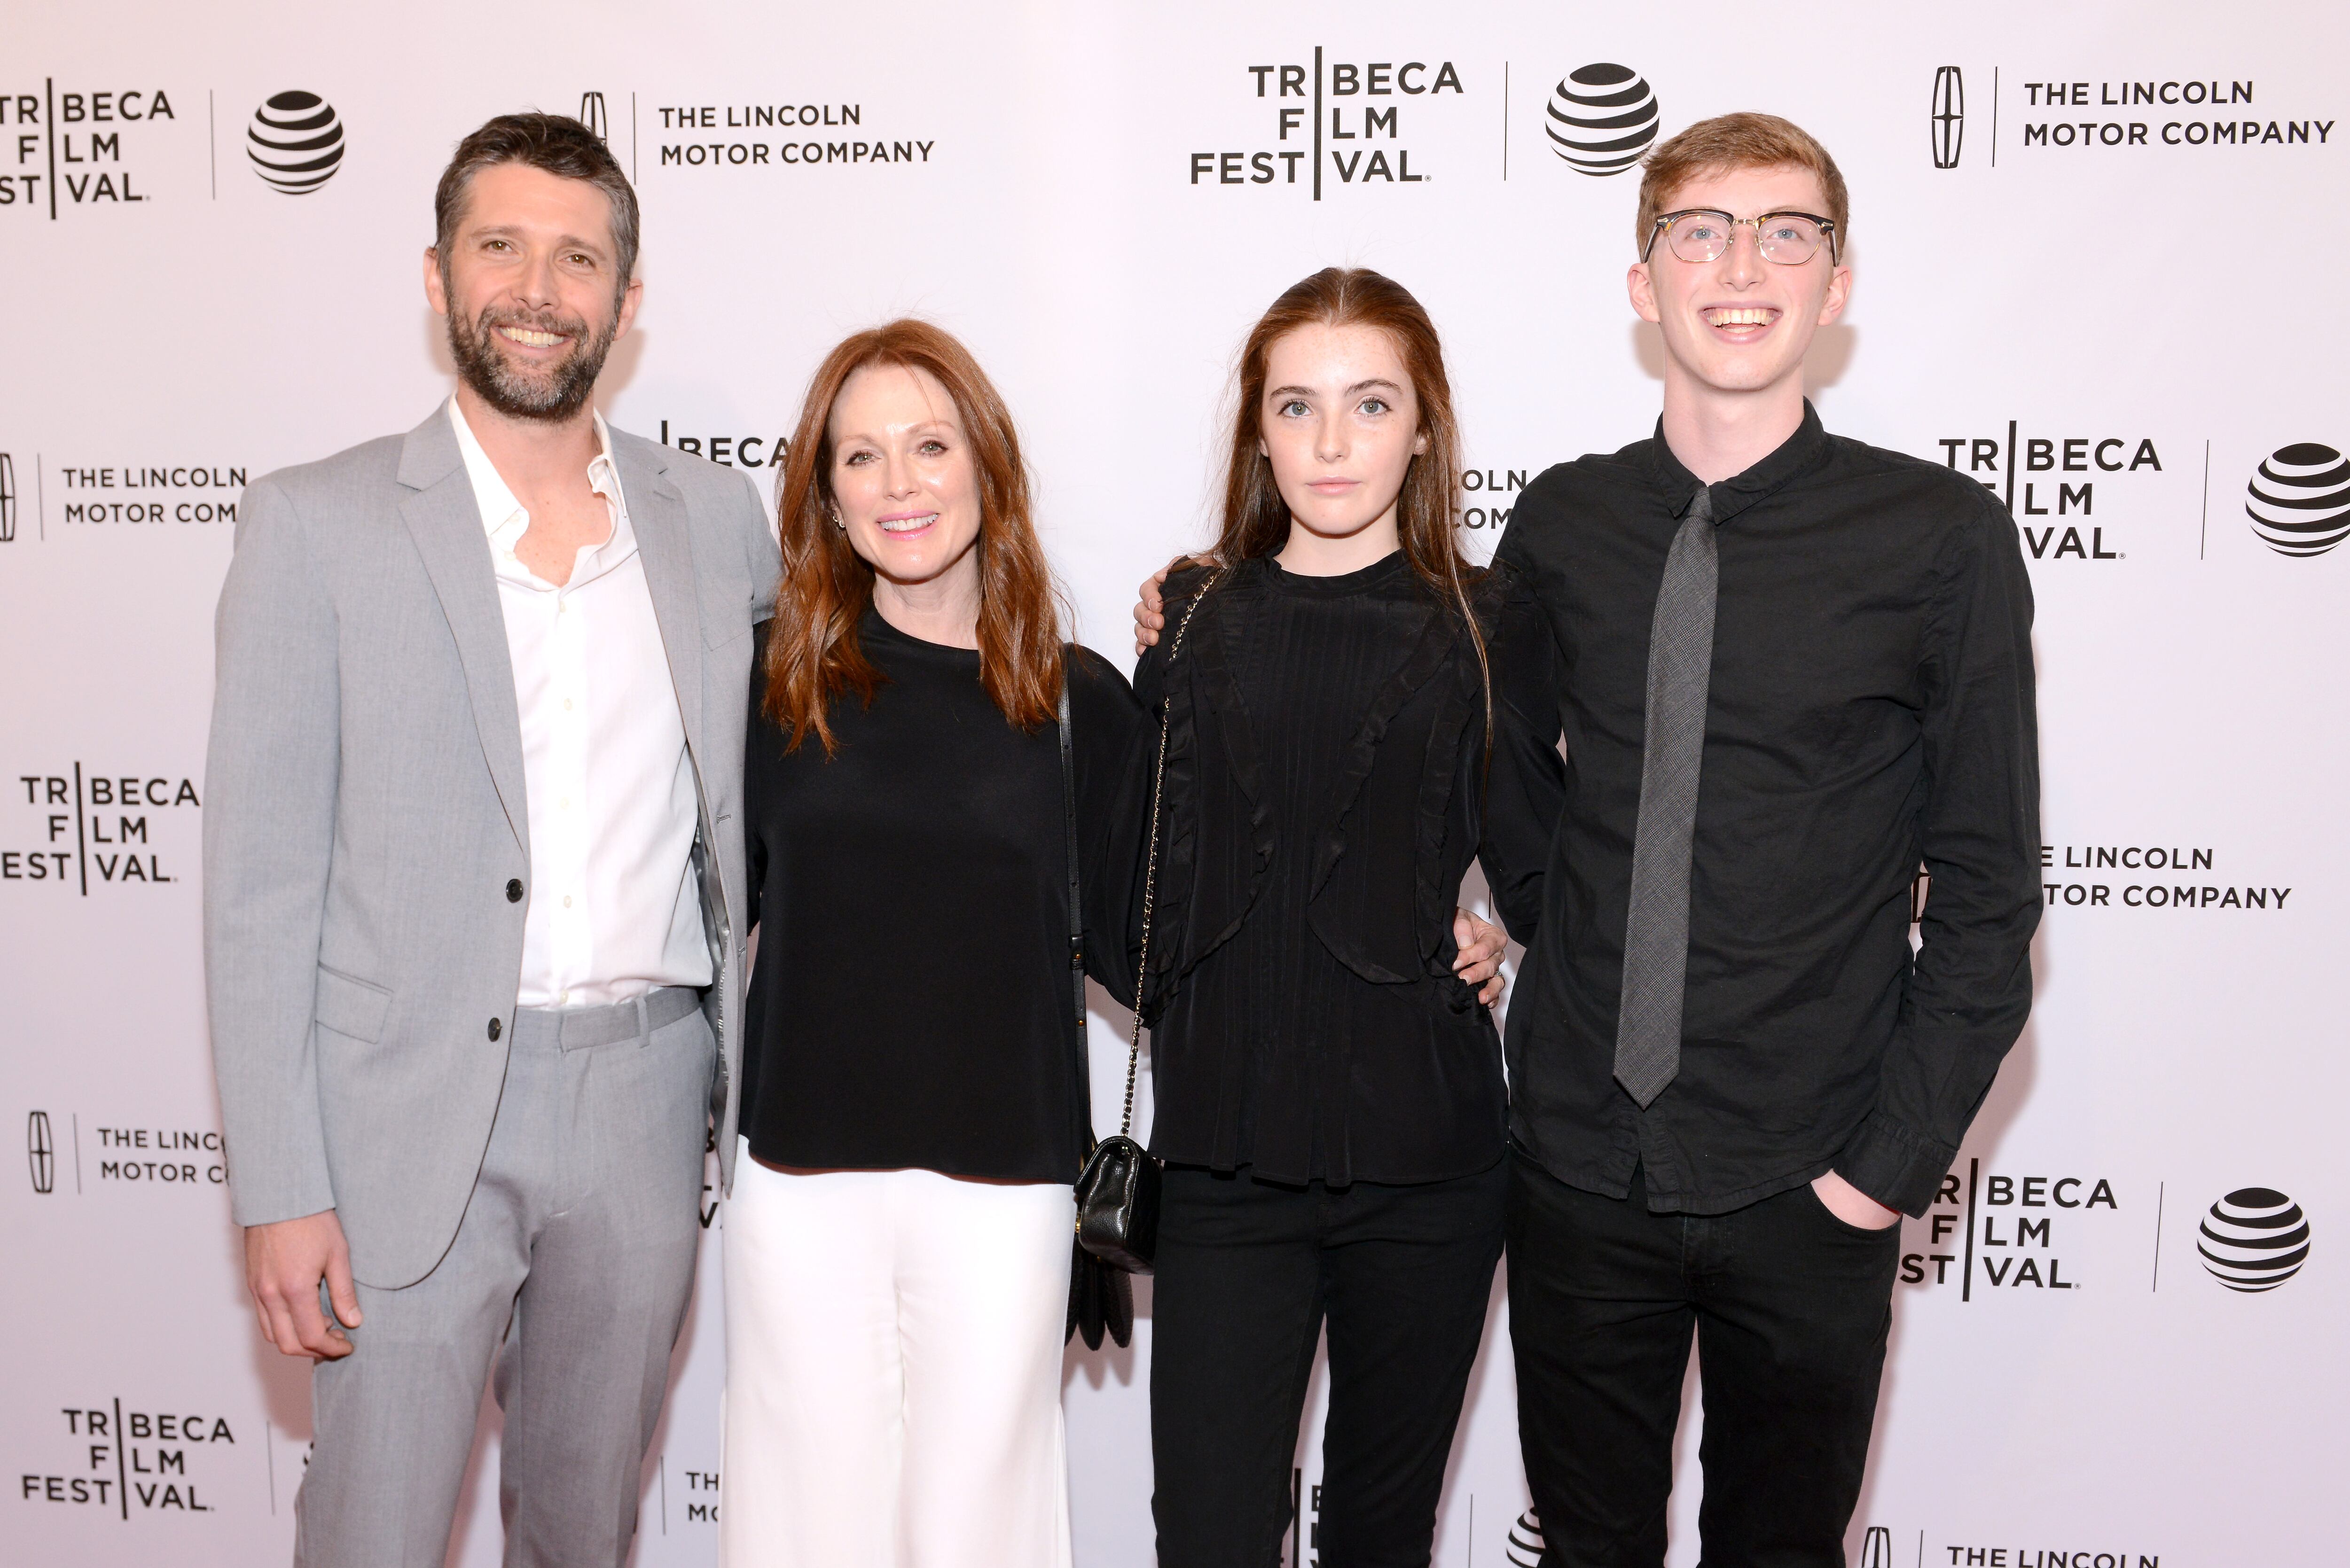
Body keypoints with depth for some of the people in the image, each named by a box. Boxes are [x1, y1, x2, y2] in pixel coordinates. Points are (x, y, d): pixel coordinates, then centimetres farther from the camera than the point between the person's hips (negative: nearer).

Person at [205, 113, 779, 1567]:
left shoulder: (718, 517, 6)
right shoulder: (318, 523, -4)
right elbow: (261, 879, -6)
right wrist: (282, 1188, -10)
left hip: (646, 1097, 3)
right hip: (411, 1117, -3)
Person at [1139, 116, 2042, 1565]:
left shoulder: (1945, 538, -7)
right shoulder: (1562, 525, 1)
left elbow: (1987, 891, -5)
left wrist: (1896, 1160, -8)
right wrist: (1561, 944, 3)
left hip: (1807, 1195, -2)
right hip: (1581, 1166, 2)